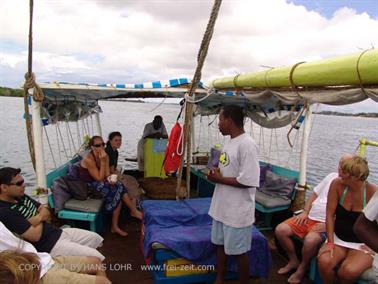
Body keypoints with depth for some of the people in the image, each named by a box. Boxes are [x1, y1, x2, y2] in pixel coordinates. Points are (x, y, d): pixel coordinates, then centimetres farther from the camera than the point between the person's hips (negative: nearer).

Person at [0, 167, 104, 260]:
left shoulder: (21, 197, 7)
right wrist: (40, 218, -3)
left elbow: (46, 212, 11)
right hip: (48, 246, -9)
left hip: (57, 232, 9)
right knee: (96, 257, -13)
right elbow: (35, 235, -24)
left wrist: (37, 218, -13)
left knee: (96, 238, 14)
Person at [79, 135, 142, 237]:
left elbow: (107, 174, -2)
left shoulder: (105, 156, -4)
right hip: (88, 186, -7)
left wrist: (110, 179, -24)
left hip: (99, 183, 7)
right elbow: (99, 178, -24)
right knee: (118, 191, -21)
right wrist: (102, 161, -29)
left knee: (119, 187, -17)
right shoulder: (89, 160, -25)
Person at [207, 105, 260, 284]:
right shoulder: (230, 142, 8)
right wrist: (216, 173, -3)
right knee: (220, 244, 21)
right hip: (222, 207, 9)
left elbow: (247, 181, -26)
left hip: (237, 210, -9)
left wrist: (219, 179, -17)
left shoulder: (247, 144, -21)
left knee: (239, 251, 8)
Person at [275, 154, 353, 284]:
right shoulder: (332, 176, 13)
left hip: (327, 224, -6)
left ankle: (302, 267, -3)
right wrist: (305, 212, 6)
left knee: (310, 240, -35)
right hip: (309, 217, 6)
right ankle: (293, 261, 13)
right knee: (280, 230, -10)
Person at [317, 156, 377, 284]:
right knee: (324, 262, -26)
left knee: (348, 271, -29)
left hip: (362, 244, -2)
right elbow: (330, 215, -6)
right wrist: (330, 243, -10)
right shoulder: (337, 184, -11)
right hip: (338, 239, 2)